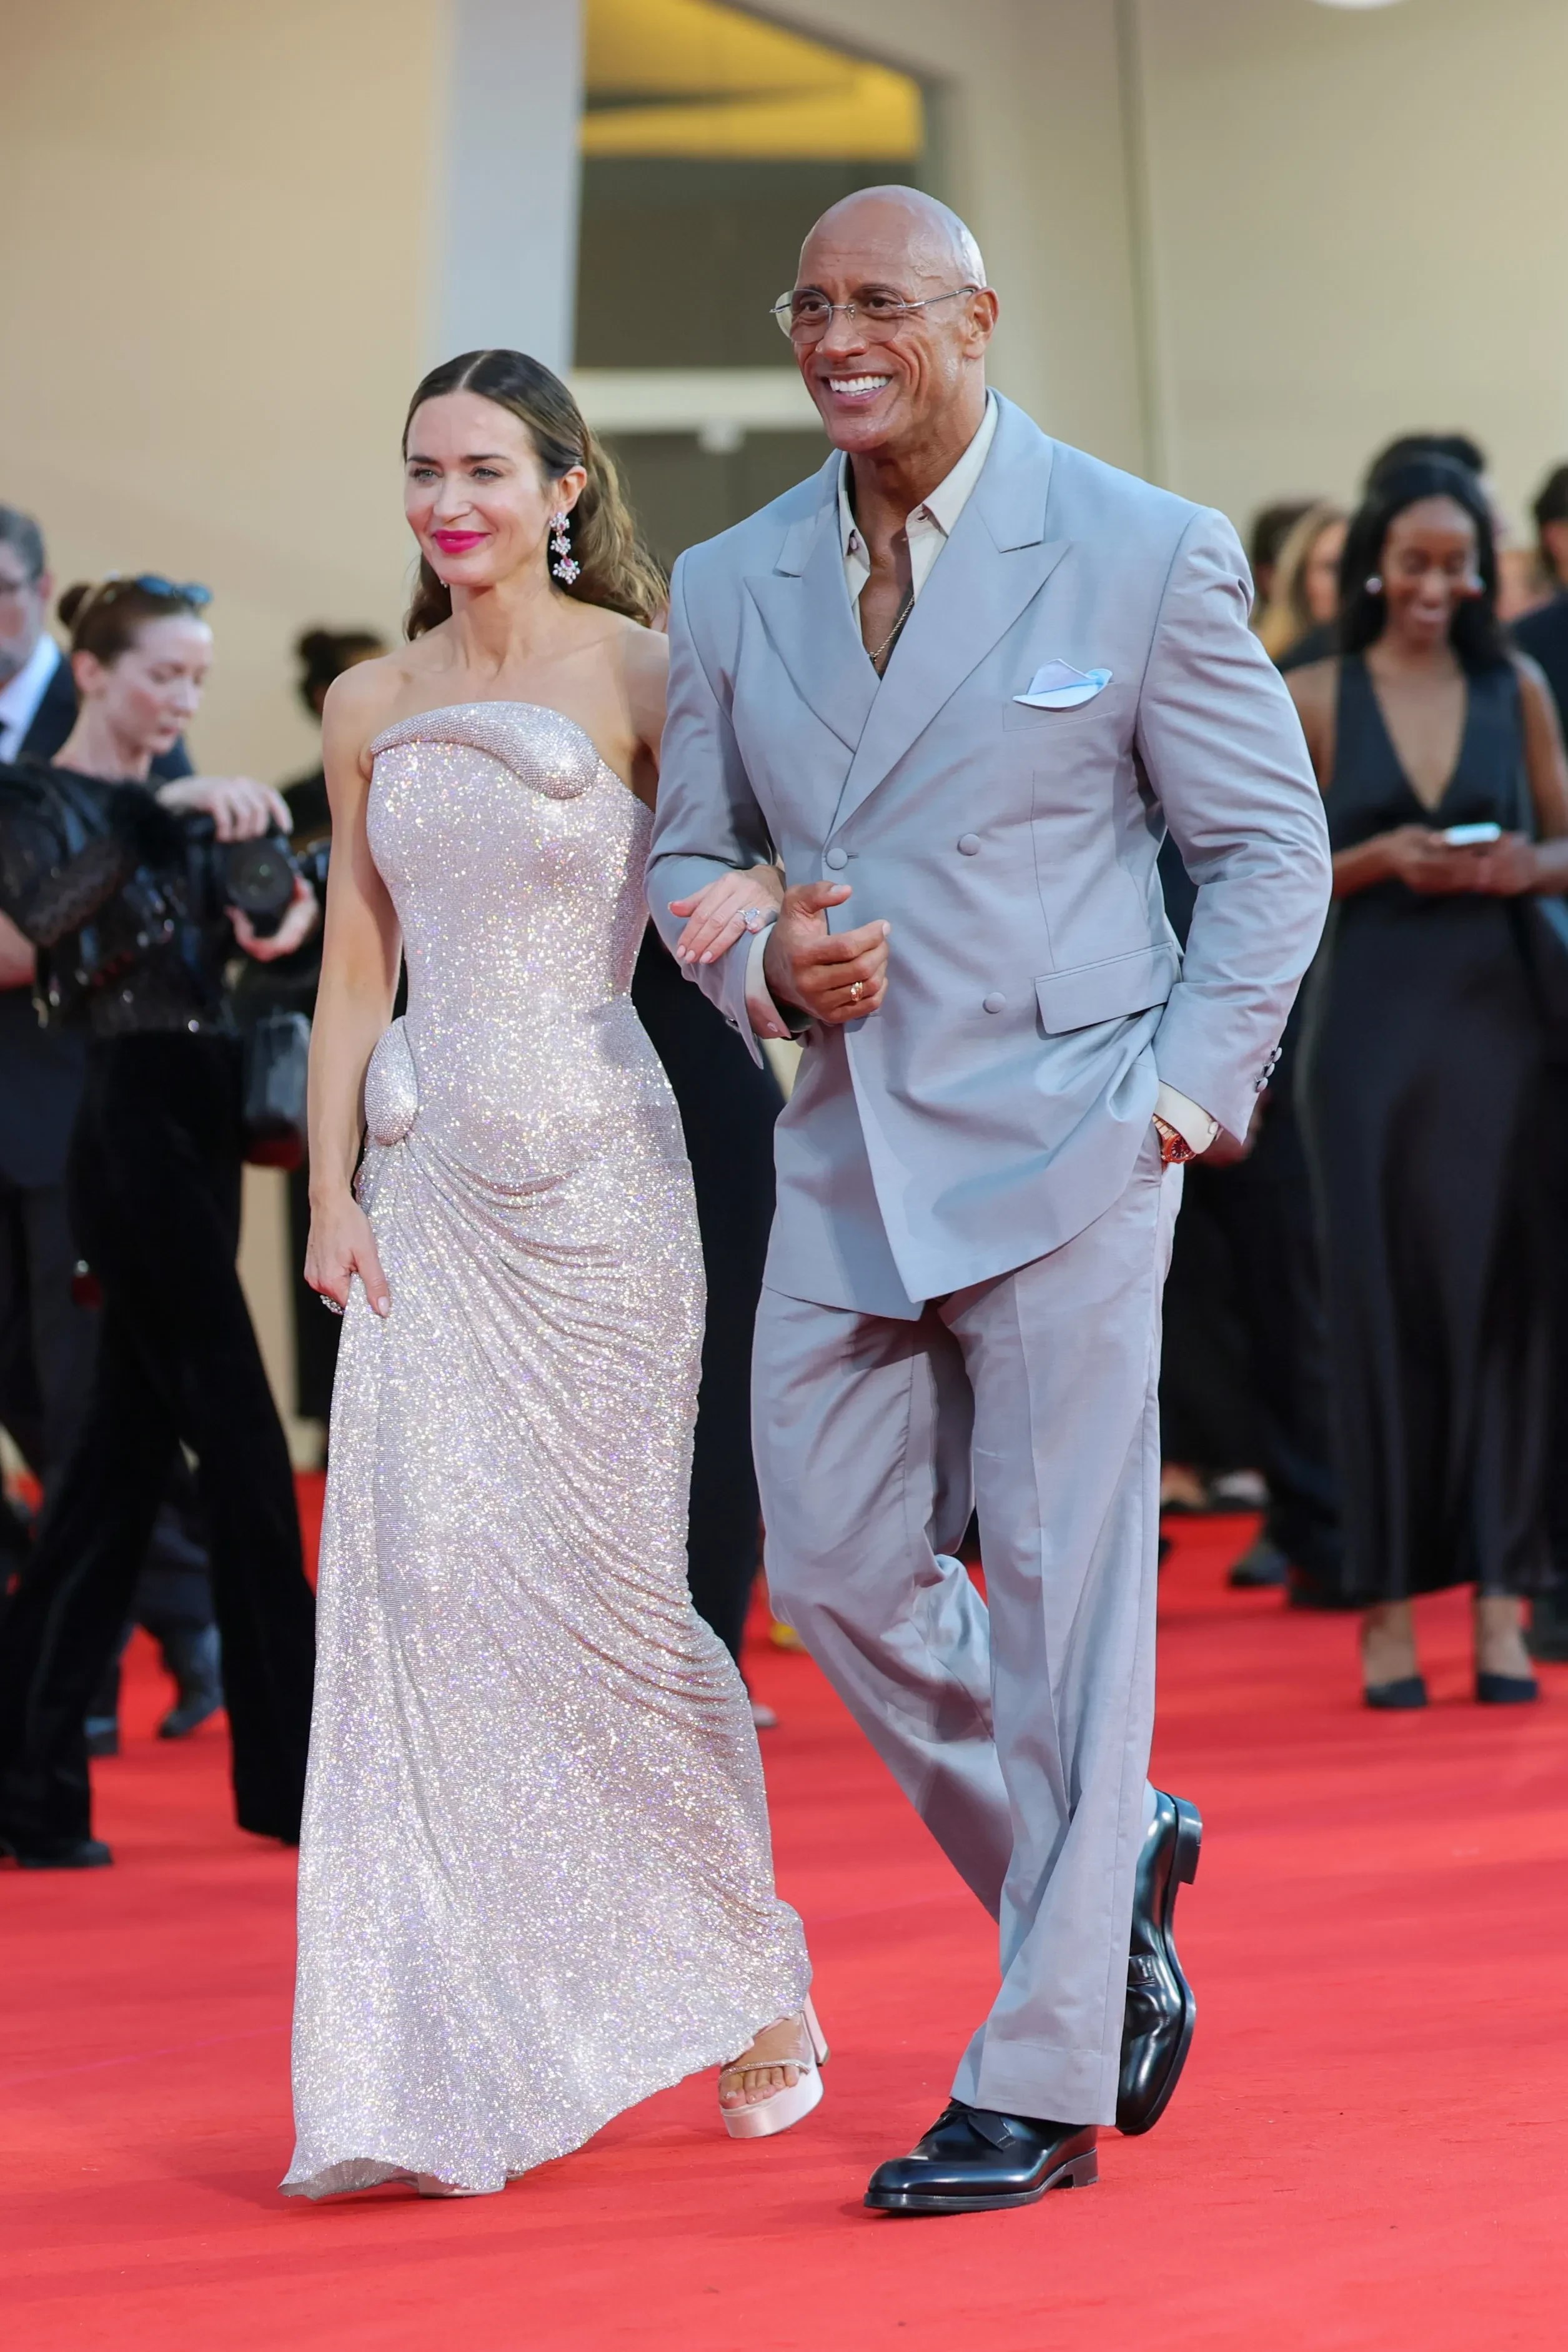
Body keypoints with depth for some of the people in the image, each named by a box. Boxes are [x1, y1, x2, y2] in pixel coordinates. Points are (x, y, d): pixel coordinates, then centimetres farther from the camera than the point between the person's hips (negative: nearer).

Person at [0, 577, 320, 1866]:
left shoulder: (189, 806, 17)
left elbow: (218, 943, 15)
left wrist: (272, 925, -5)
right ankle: (292, 1773, -3)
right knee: (244, 1446, -8)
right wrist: (169, 810, -33)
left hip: (204, 1128, 8)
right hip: (131, 1121, -8)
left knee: (128, 1451, 7)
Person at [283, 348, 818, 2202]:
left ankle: (761, 1990, 20)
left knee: (599, 1581, -2)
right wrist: (332, 1195, 5)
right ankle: (465, 2065, -3)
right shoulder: (371, 707, 10)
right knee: (422, 1579, -6)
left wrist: (742, 908, -23)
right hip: (429, 1183, 4)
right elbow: (354, 970, 13)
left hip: (596, 1166, -4)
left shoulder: (635, 677, -3)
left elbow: (741, 869, 0)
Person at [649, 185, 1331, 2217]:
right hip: (847, 1152, 5)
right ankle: (1106, 1863, 29)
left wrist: (1186, 1092, -7)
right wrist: (761, 961, -4)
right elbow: (686, 848, 18)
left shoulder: (1148, 557, -4)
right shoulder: (730, 591, 8)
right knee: (838, 1569, 4)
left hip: (1061, 1138, -5)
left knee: (1061, 1585, -4)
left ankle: (1042, 2081, 3)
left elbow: (1270, 845, 1)